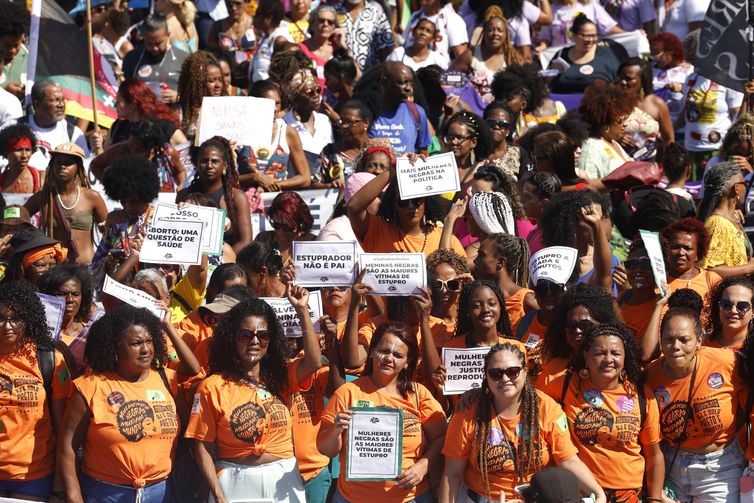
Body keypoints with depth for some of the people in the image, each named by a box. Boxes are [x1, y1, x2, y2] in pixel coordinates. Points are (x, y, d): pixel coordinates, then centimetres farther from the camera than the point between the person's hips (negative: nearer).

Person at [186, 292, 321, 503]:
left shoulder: (280, 376, 5)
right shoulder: (213, 387, -5)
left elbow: (314, 362, -13)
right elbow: (202, 446, -5)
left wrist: (301, 310, -14)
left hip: (284, 480, 3)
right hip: (238, 485, -3)